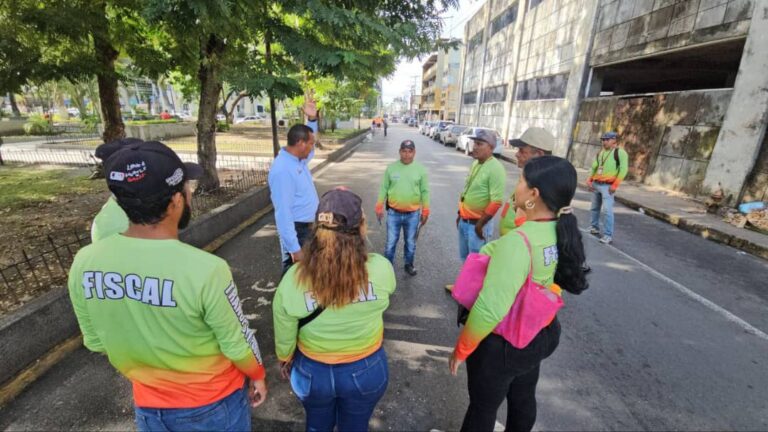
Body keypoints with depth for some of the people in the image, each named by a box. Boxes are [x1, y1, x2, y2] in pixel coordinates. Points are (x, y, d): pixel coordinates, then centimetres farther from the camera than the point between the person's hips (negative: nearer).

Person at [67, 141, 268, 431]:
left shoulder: (84, 264, -17)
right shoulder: (205, 269, -34)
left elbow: (96, 342, -1)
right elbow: (237, 345, -19)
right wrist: (257, 376, 1)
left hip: (148, 405, 4)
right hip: (213, 404, -3)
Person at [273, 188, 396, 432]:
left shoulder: (292, 280, -27)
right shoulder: (380, 268, -29)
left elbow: (284, 337, -10)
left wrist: (285, 360, 11)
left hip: (312, 371, 1)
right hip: (366, 369, 0)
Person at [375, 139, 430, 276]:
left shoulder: (420, 169, -4)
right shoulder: (391, 168, -3)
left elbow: (425, 192, 0)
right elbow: (384, 188, 2)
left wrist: (425, 211, 0)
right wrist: (379, 207, 1)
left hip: (413, 214, 0)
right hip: (393, 213, 0)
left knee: (410, 242, 16)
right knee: (391, 242, 10)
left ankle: (409, 264, 37)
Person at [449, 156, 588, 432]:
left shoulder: (517, 242, -36)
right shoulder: (564, 234, -10)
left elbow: (490, 309, -37)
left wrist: (461, 350, -22)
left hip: (501, 344, -7)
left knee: (482, 408, 20)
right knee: (523, 399, 31)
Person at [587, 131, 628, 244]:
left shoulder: (620, 152, -5)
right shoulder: (600, 152, 15)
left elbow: (623, 169, -12)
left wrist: (615, 185, -16)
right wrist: (589, 180, 8)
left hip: (607, 186, -7)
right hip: (596, 184, 7)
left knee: (608, 210, -11)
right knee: (595, 208, 16)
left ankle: (608, 236, -8)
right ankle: (594, 228, 32)